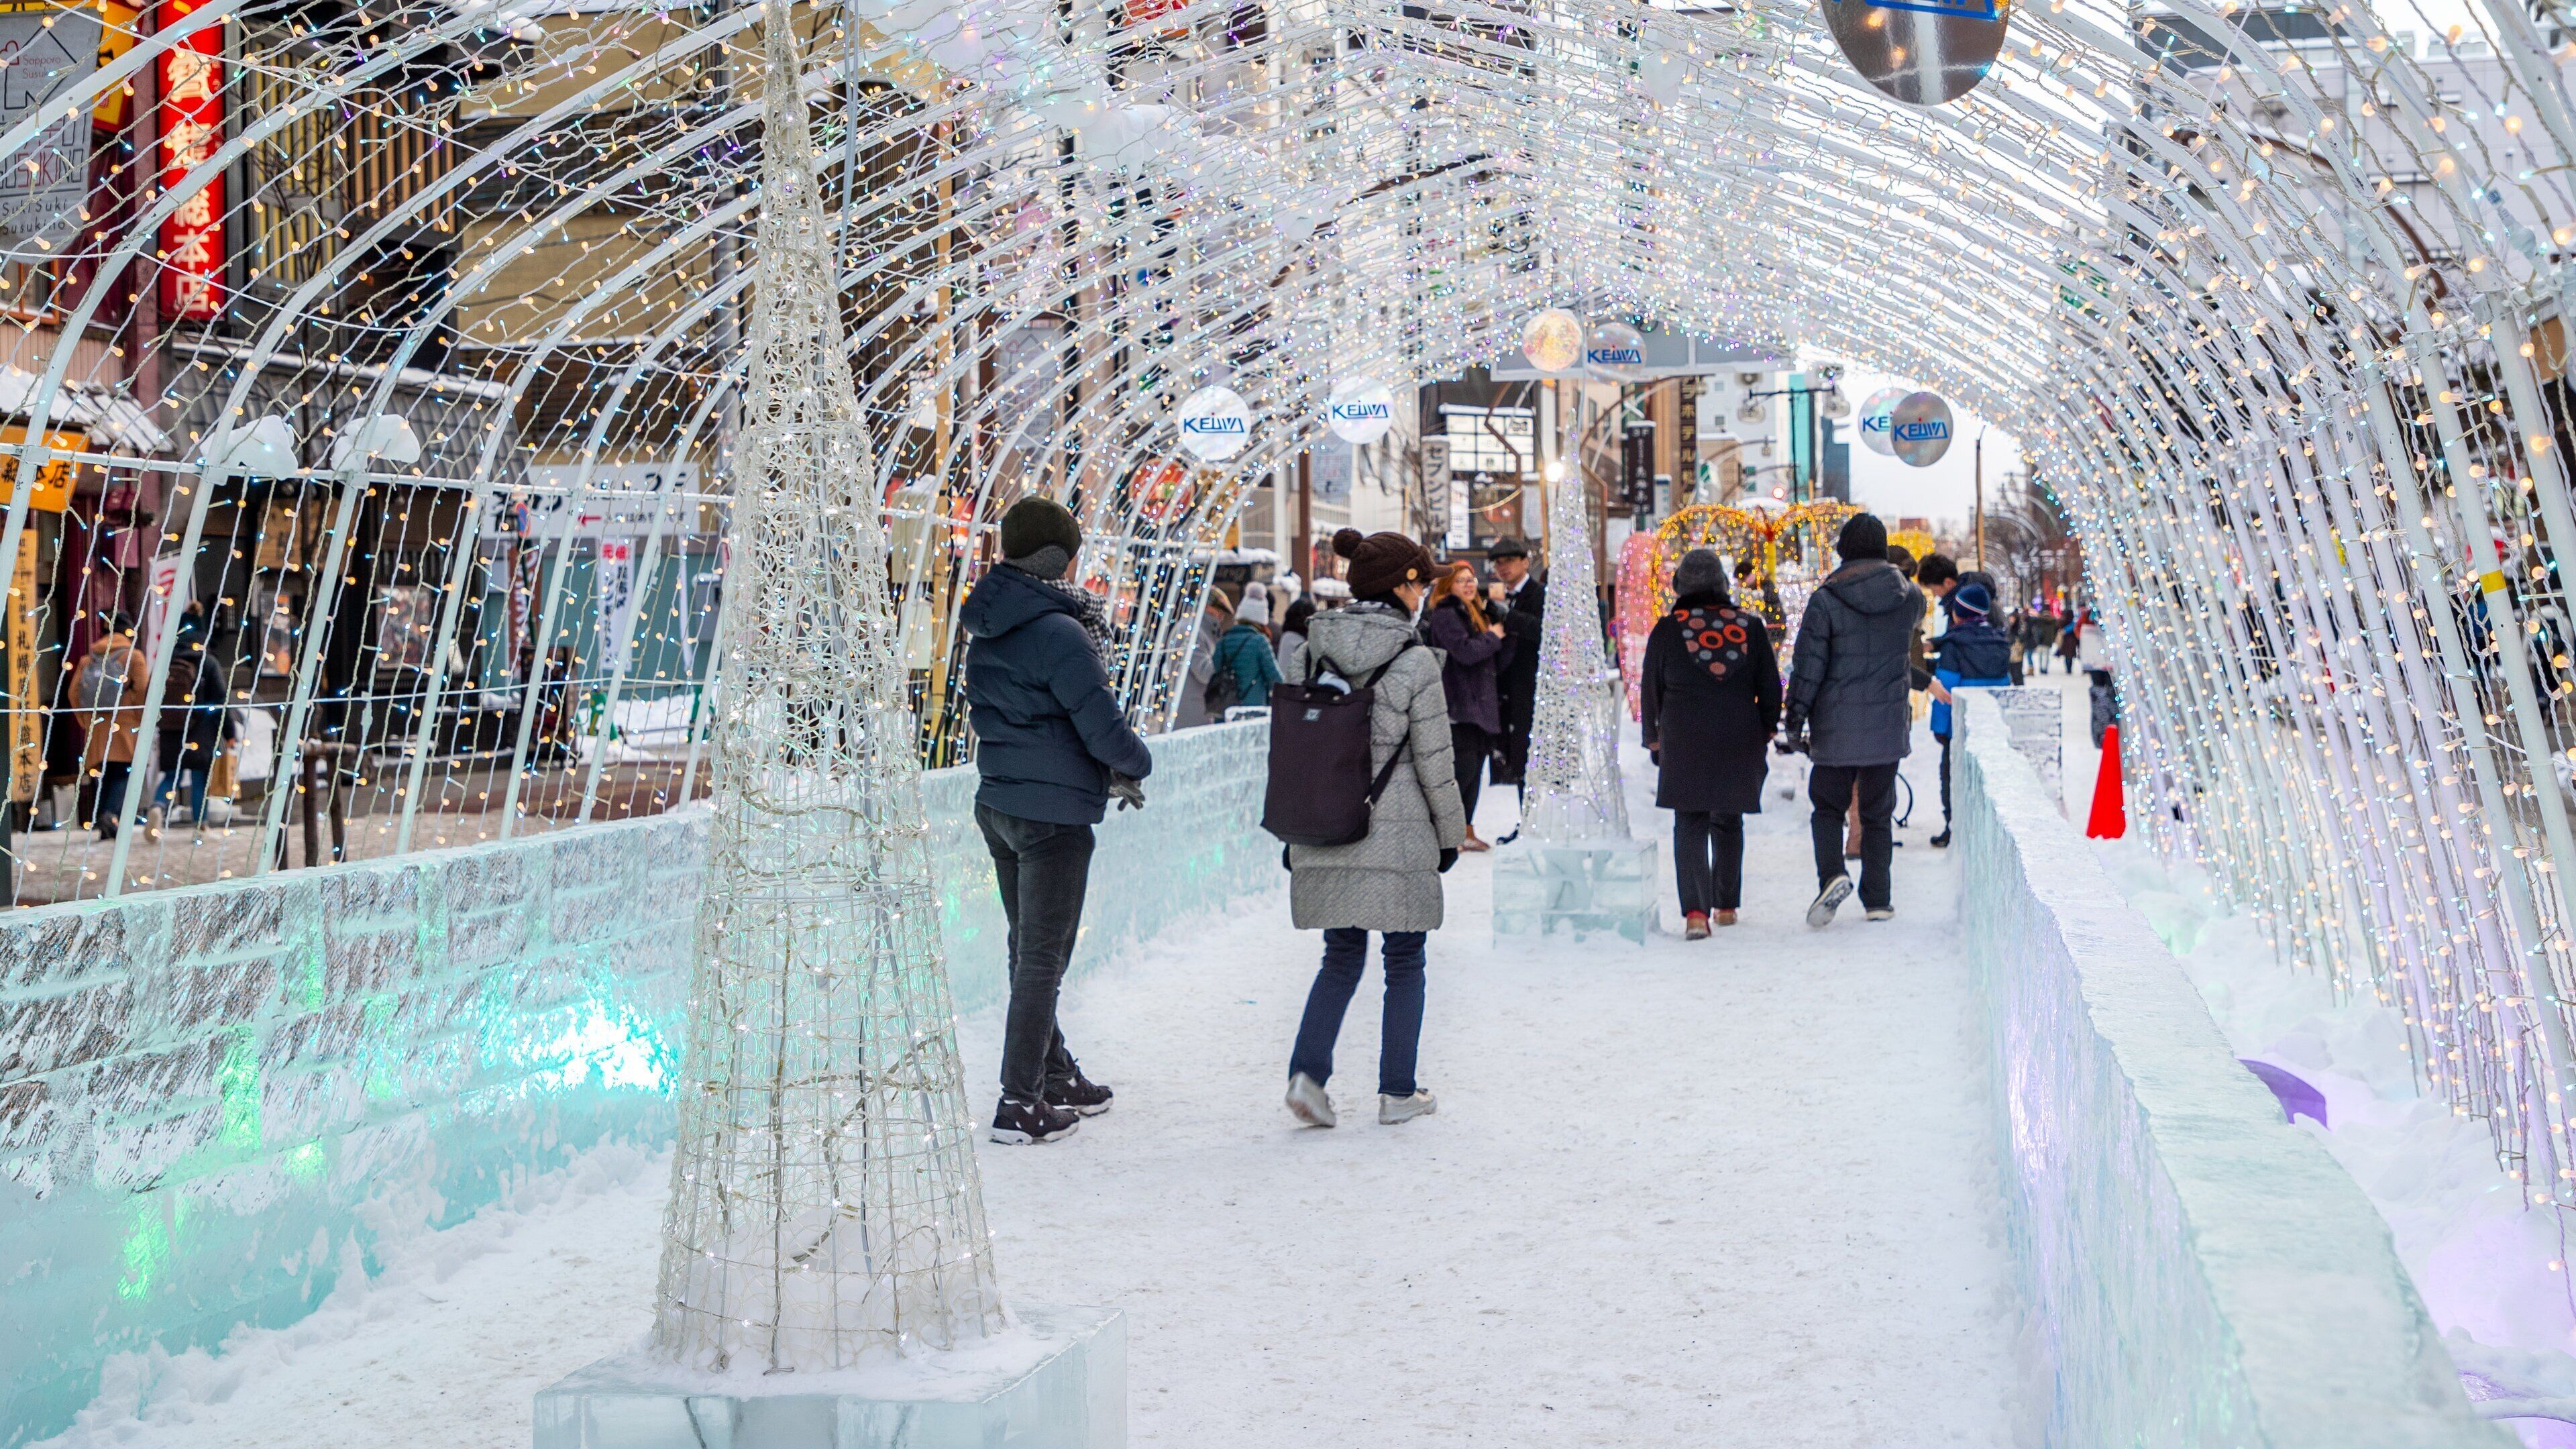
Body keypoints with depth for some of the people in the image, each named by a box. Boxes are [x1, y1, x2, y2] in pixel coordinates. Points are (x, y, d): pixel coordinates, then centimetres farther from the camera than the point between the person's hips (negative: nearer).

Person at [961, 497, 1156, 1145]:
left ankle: (1056, 1075, 31)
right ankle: (1020, 1104, 1)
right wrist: (1135, 765, 5)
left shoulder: (988, 631, 9)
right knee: (1043, 960, -2)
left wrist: (1104, 771, 16)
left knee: (1029, 952, 18)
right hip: (1054, 813, -8)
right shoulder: (1057, 631, -18)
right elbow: (1104, 727, -17)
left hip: (998, 802, 9)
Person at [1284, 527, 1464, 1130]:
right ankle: (1397, 1092, 15)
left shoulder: (1312, 653, 2)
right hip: (1398, 839, -4)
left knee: (1341, 956, 16)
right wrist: (1452, 831, 5)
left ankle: (1308, 1071, -1)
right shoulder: (1414, 662, -12)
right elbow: (1434, 760, -8)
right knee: (1404, 961, 10)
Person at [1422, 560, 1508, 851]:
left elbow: (1500, 661, 19)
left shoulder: (1478, 615, 20)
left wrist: (1506, 634, 1)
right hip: (1459, 707, -9)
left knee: (1474, 772, 10)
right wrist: (1492, 637, -6)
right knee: (1463, 769, -13)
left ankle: (1467, 831, 16)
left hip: (1482, 707, 9)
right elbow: (1465, 652, -23)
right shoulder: (1445, 615, -8)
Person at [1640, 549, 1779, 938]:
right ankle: (1726, 905, 26)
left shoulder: (1666, 629, -2)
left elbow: (1650, 690, 4)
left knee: (1690, 825, -2)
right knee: (1728, 821, 17)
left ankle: (1695, 911, -18)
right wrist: (1766, 732, 18)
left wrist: (1653, 738, 15)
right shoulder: (1750, 626, 3)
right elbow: (1770, 687, 7)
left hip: (1685, 742, -2)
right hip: (1740, 742, 2)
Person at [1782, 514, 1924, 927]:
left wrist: (1795, 722, -3)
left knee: (1828, 804, 10)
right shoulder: (1908, 596, 0)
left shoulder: (1825, 600, -11)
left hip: (1836, 725, -2)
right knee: (1878, 812, 12)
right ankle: (1878, 900, 12)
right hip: (1888, 723, 3)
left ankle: (1832, 874, -14)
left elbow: (1808, 665, -10)